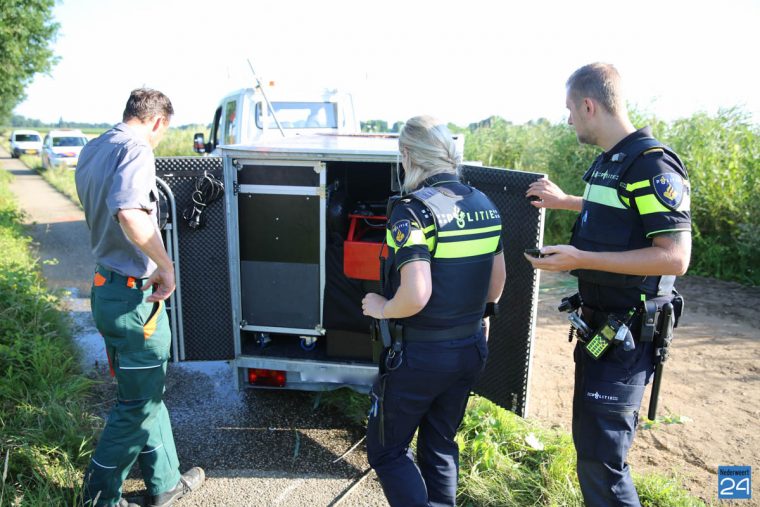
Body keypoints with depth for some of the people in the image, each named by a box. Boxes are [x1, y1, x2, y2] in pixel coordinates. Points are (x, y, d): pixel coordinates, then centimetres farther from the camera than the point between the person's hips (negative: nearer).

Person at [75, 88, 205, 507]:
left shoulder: (92, 150, 12)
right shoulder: (135, 148, -17)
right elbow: (130, 216, -35)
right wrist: (166, 266, -22)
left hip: (105, 288, 10)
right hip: (134, 295, -10)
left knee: (148, 391, 19)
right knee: (139, 403, 8)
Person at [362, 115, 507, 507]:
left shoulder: (413, 210, -20)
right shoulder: (484, 205, 2)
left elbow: (415, 295, -30)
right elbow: (498, 280, 11)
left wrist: (380, 308, -10)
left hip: (420, 355, -7)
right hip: (471, 349, 7)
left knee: (387, 450, 13)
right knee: (441, 445, 23)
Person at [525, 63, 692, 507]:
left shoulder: (652, 164, -20)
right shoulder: (607, 162, 9)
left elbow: (676, 257, -25)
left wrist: (582, 259, -28)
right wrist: (563, 201, 32)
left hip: (627, 332, -9)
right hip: (598, 321, 10)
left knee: (599, 454, -3)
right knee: (591, 436, 22)